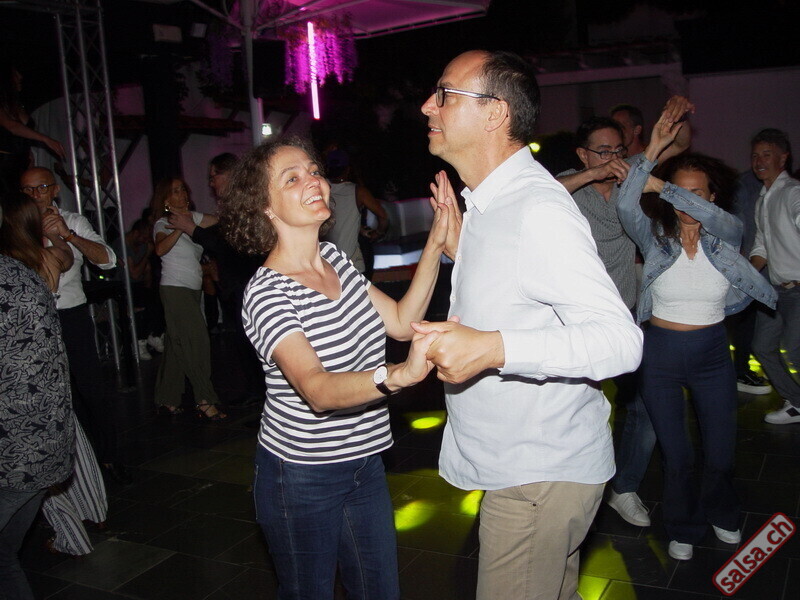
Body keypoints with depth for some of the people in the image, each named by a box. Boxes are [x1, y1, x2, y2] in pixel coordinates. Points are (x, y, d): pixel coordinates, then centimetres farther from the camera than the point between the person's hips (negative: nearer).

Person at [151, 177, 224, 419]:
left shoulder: (193, 217, 14)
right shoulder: (162, 224, -5)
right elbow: (161, 248, -26)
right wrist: (181, 226, -30)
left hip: (192, 290, 7)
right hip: (175, 288, -7)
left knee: (177, 346, 10)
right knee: (196, 340, -13)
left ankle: (167, 399, 17)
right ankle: (205, 401, -11)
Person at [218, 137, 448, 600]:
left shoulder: (335, 258, 2)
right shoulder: (266, 294, -23)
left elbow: (401, 321, 2)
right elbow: (317, 390, -37)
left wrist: (435, 244, -7)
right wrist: (400, 374, -54)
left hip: (365, 462, 7)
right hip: (303, 478, -7)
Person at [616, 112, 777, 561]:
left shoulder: (727, 235, -3)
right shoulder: (655, 235, -6)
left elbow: (710, 215, -27)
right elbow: (626, 206, -27)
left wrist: (660, 185, -30)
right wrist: (654, 149, -33)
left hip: (713, 353, 2)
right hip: (661, 353, -1)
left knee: (722, 450, 13)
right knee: (677, 454, 8)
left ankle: (721, 514, 44)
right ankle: (683, 528, 34)